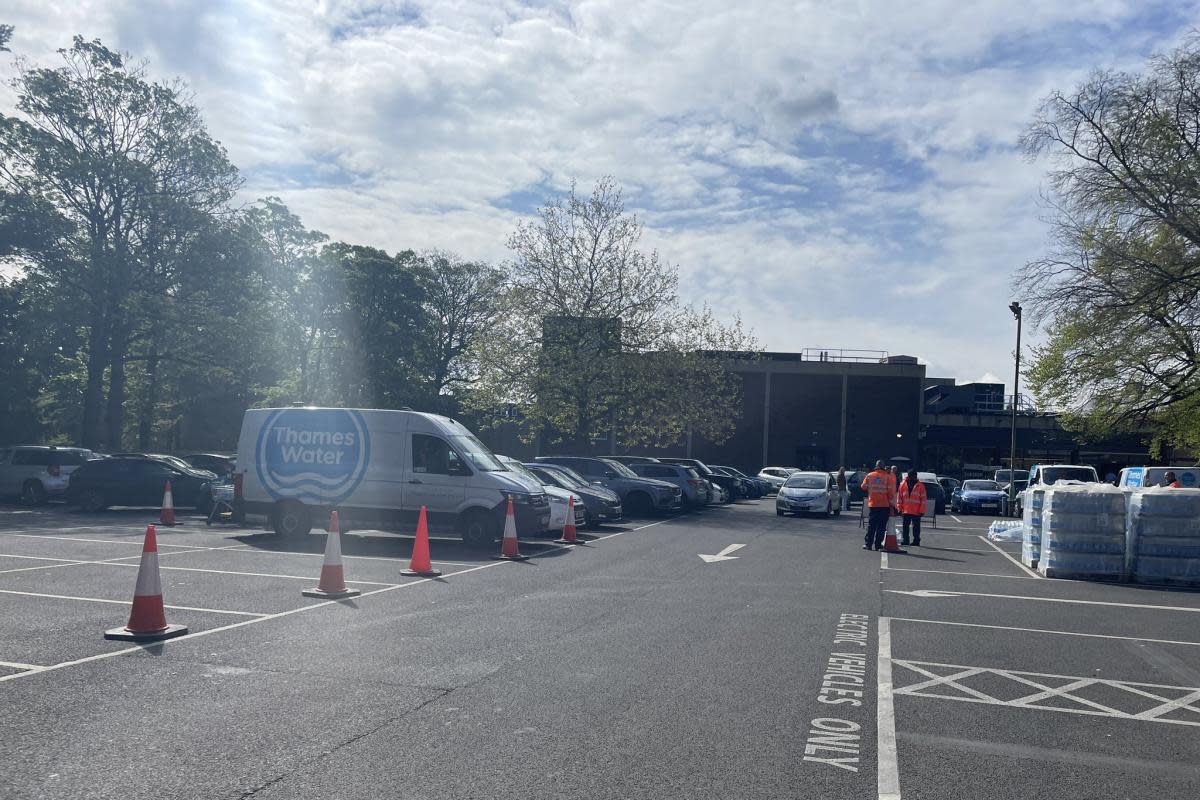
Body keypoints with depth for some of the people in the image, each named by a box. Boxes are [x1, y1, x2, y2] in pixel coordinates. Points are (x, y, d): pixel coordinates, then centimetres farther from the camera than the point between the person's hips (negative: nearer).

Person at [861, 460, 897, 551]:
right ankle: (878, 544, 3)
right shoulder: (888, 477, -4)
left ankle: (868, 544, 5)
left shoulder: (869, 476, 1)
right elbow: (891, 491, -7)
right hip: (885, 505, -2)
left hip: (872, 504, 2)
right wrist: (892, 503, -1)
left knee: (871, 525, 7)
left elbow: (864, 487, 7)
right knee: (881, 526, 4)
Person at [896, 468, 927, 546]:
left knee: (916, 527, 3)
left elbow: (923, 499, 0)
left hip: (916, 511, -2)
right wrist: (900, 508, 3)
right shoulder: (903, 485, 5)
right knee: (905, 527, 7)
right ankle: (904, 540, 14)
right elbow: (899, 497, 9)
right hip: (906, 511, 2)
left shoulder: (920, 486, 1)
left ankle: (916, 541, 9)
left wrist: (922, 510, -5)